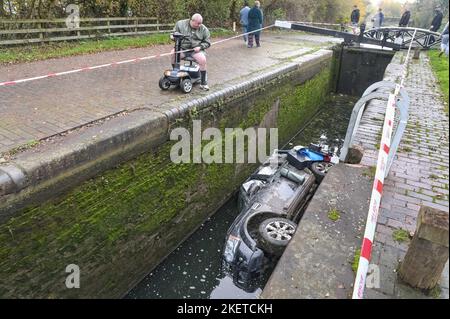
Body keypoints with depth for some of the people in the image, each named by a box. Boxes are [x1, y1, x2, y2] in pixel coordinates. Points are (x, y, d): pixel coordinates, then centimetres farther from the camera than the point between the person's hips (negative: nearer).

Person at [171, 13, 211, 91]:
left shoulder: (204, 29, 2)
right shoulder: (181, 24, 2)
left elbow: (207, 42, 8)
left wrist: (200, 47, -11)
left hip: (196, 50, 0)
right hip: (182, 48, 1)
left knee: (203, 59, -29)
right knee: (173, 53, -28)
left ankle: (203, 83, -16)